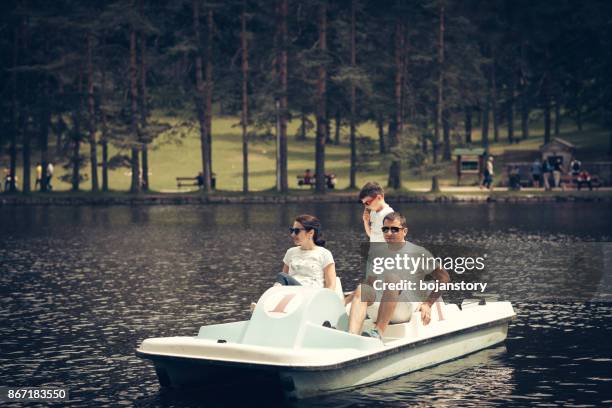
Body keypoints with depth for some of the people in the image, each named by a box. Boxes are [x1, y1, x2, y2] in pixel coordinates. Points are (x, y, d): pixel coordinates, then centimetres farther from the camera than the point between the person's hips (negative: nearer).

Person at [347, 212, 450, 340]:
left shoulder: (419, 253, 8)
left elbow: (444, 278, 4)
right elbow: (369, 283, 23)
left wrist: (428, 304, -6)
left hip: (408, 309, -4)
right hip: (377, 312, 4)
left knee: (391, 278, -32)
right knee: (361, 289, -27)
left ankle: (378, 332, -46)